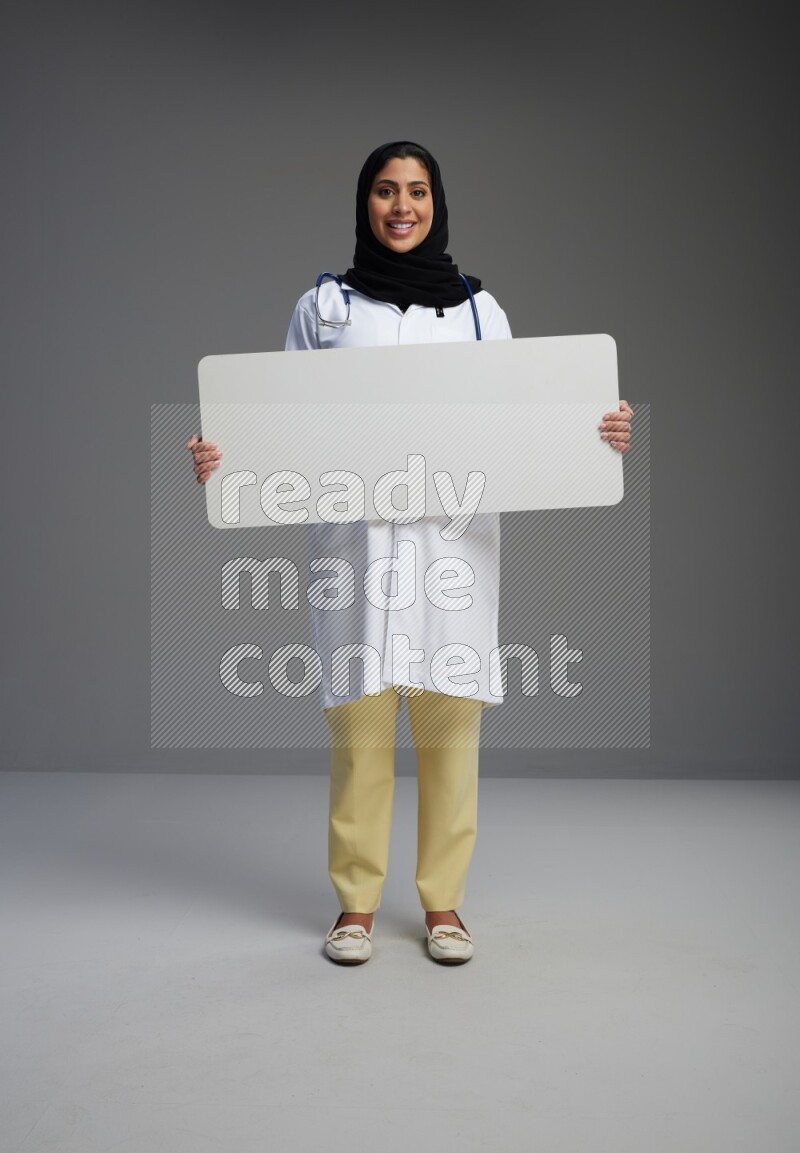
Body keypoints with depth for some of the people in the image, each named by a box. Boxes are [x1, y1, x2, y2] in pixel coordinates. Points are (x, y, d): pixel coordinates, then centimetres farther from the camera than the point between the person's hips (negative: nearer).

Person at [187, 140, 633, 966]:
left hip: (454, 536, 1)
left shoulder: (478, 308, 12)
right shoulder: (322, 308, 9)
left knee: (449, 722, 1)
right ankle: (355, 904, 16)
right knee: (358, 721, 0)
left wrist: (596, 433, -8)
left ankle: (442, 904, 17)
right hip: (354, 535, -1)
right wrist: (223, 456, -10)